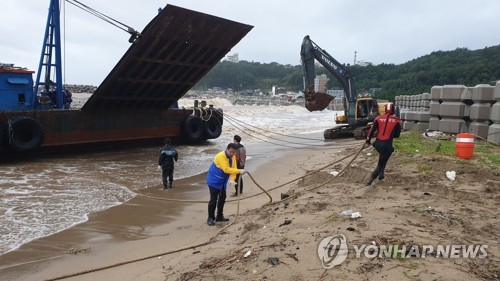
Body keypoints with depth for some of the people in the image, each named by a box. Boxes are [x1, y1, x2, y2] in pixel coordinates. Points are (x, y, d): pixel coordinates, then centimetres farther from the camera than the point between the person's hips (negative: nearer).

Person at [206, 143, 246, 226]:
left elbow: (233, 168, -7)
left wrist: (232, 179, -24)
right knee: (213, 199, -8)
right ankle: (210, 218, 2)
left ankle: (219, 216, 25)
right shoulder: (221, 156, -27)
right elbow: (226, 169, -35)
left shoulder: (233, 158, -1)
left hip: (223, 182, 8)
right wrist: (239, 171, -38)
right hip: (214, 181, -8)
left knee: (222, 198, 13)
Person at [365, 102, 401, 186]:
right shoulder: (396, 121, -1)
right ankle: (370, 182, -6)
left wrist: (368, 139, 14)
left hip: (378, 143, 4)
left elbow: (372, 130, 2)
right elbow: (397, 135, 5)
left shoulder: (379, 118, 3)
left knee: (383, 159, 32)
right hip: (387, 145, -4)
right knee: (380, 164, 3)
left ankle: (381, 174, 27)